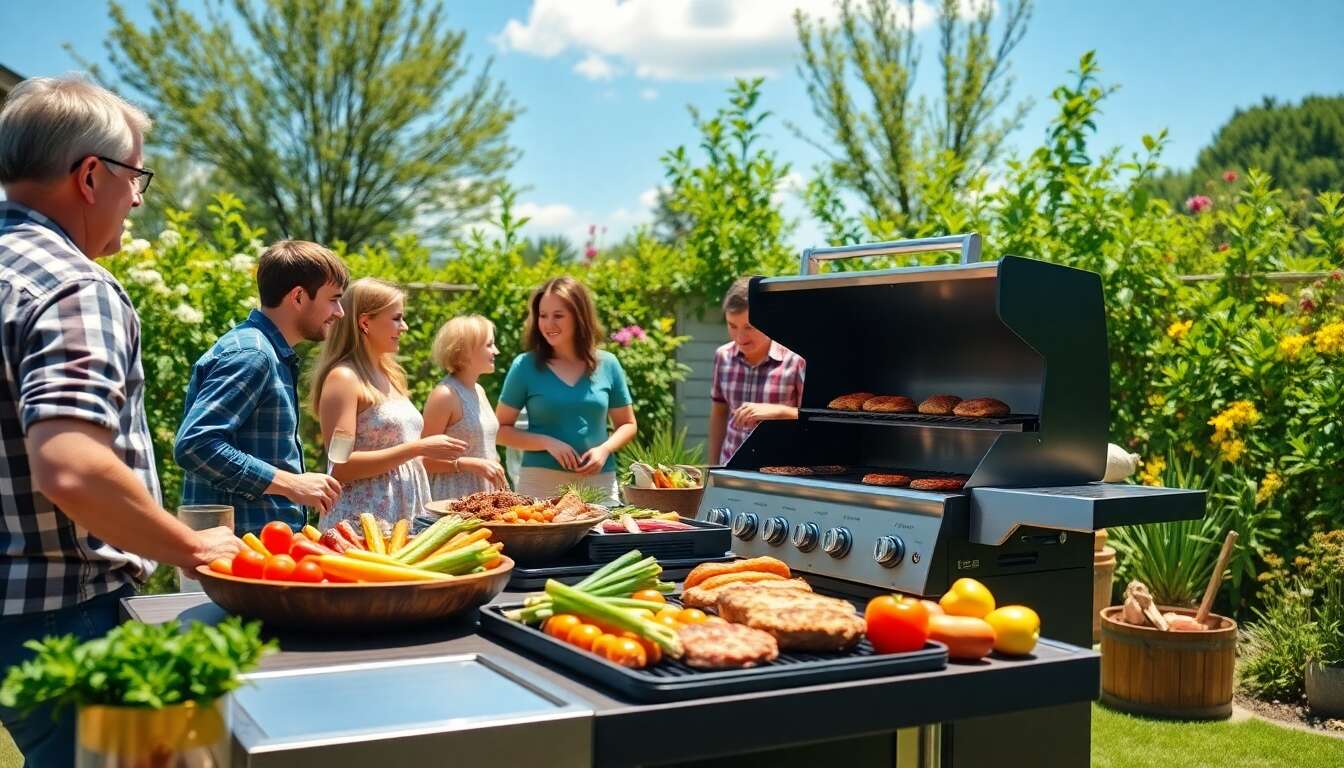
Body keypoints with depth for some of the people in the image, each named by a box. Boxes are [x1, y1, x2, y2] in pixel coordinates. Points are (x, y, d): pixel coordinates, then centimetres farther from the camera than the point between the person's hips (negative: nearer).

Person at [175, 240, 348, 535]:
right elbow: (194, 444, -24)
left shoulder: (273, 355, 16)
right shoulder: (250, 354, -15)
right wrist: (290, 483, -22)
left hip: (269, 539, 10)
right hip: (243, 542, -10)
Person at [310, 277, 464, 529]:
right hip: (360, 521, -7)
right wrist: (418, 448, -19)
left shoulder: (391, 376, 14)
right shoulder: (343, 378, -11)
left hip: (407, 516, 8)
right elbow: (341, 467, -18)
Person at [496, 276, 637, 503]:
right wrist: (547, 443, -13)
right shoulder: (525, 366, -1)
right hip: (540, 481, -2)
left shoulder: (607, 364, 4)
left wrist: (604, 449, -7)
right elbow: (501, 429, 1)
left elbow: (627, 424, 12)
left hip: (599, 482, 2)